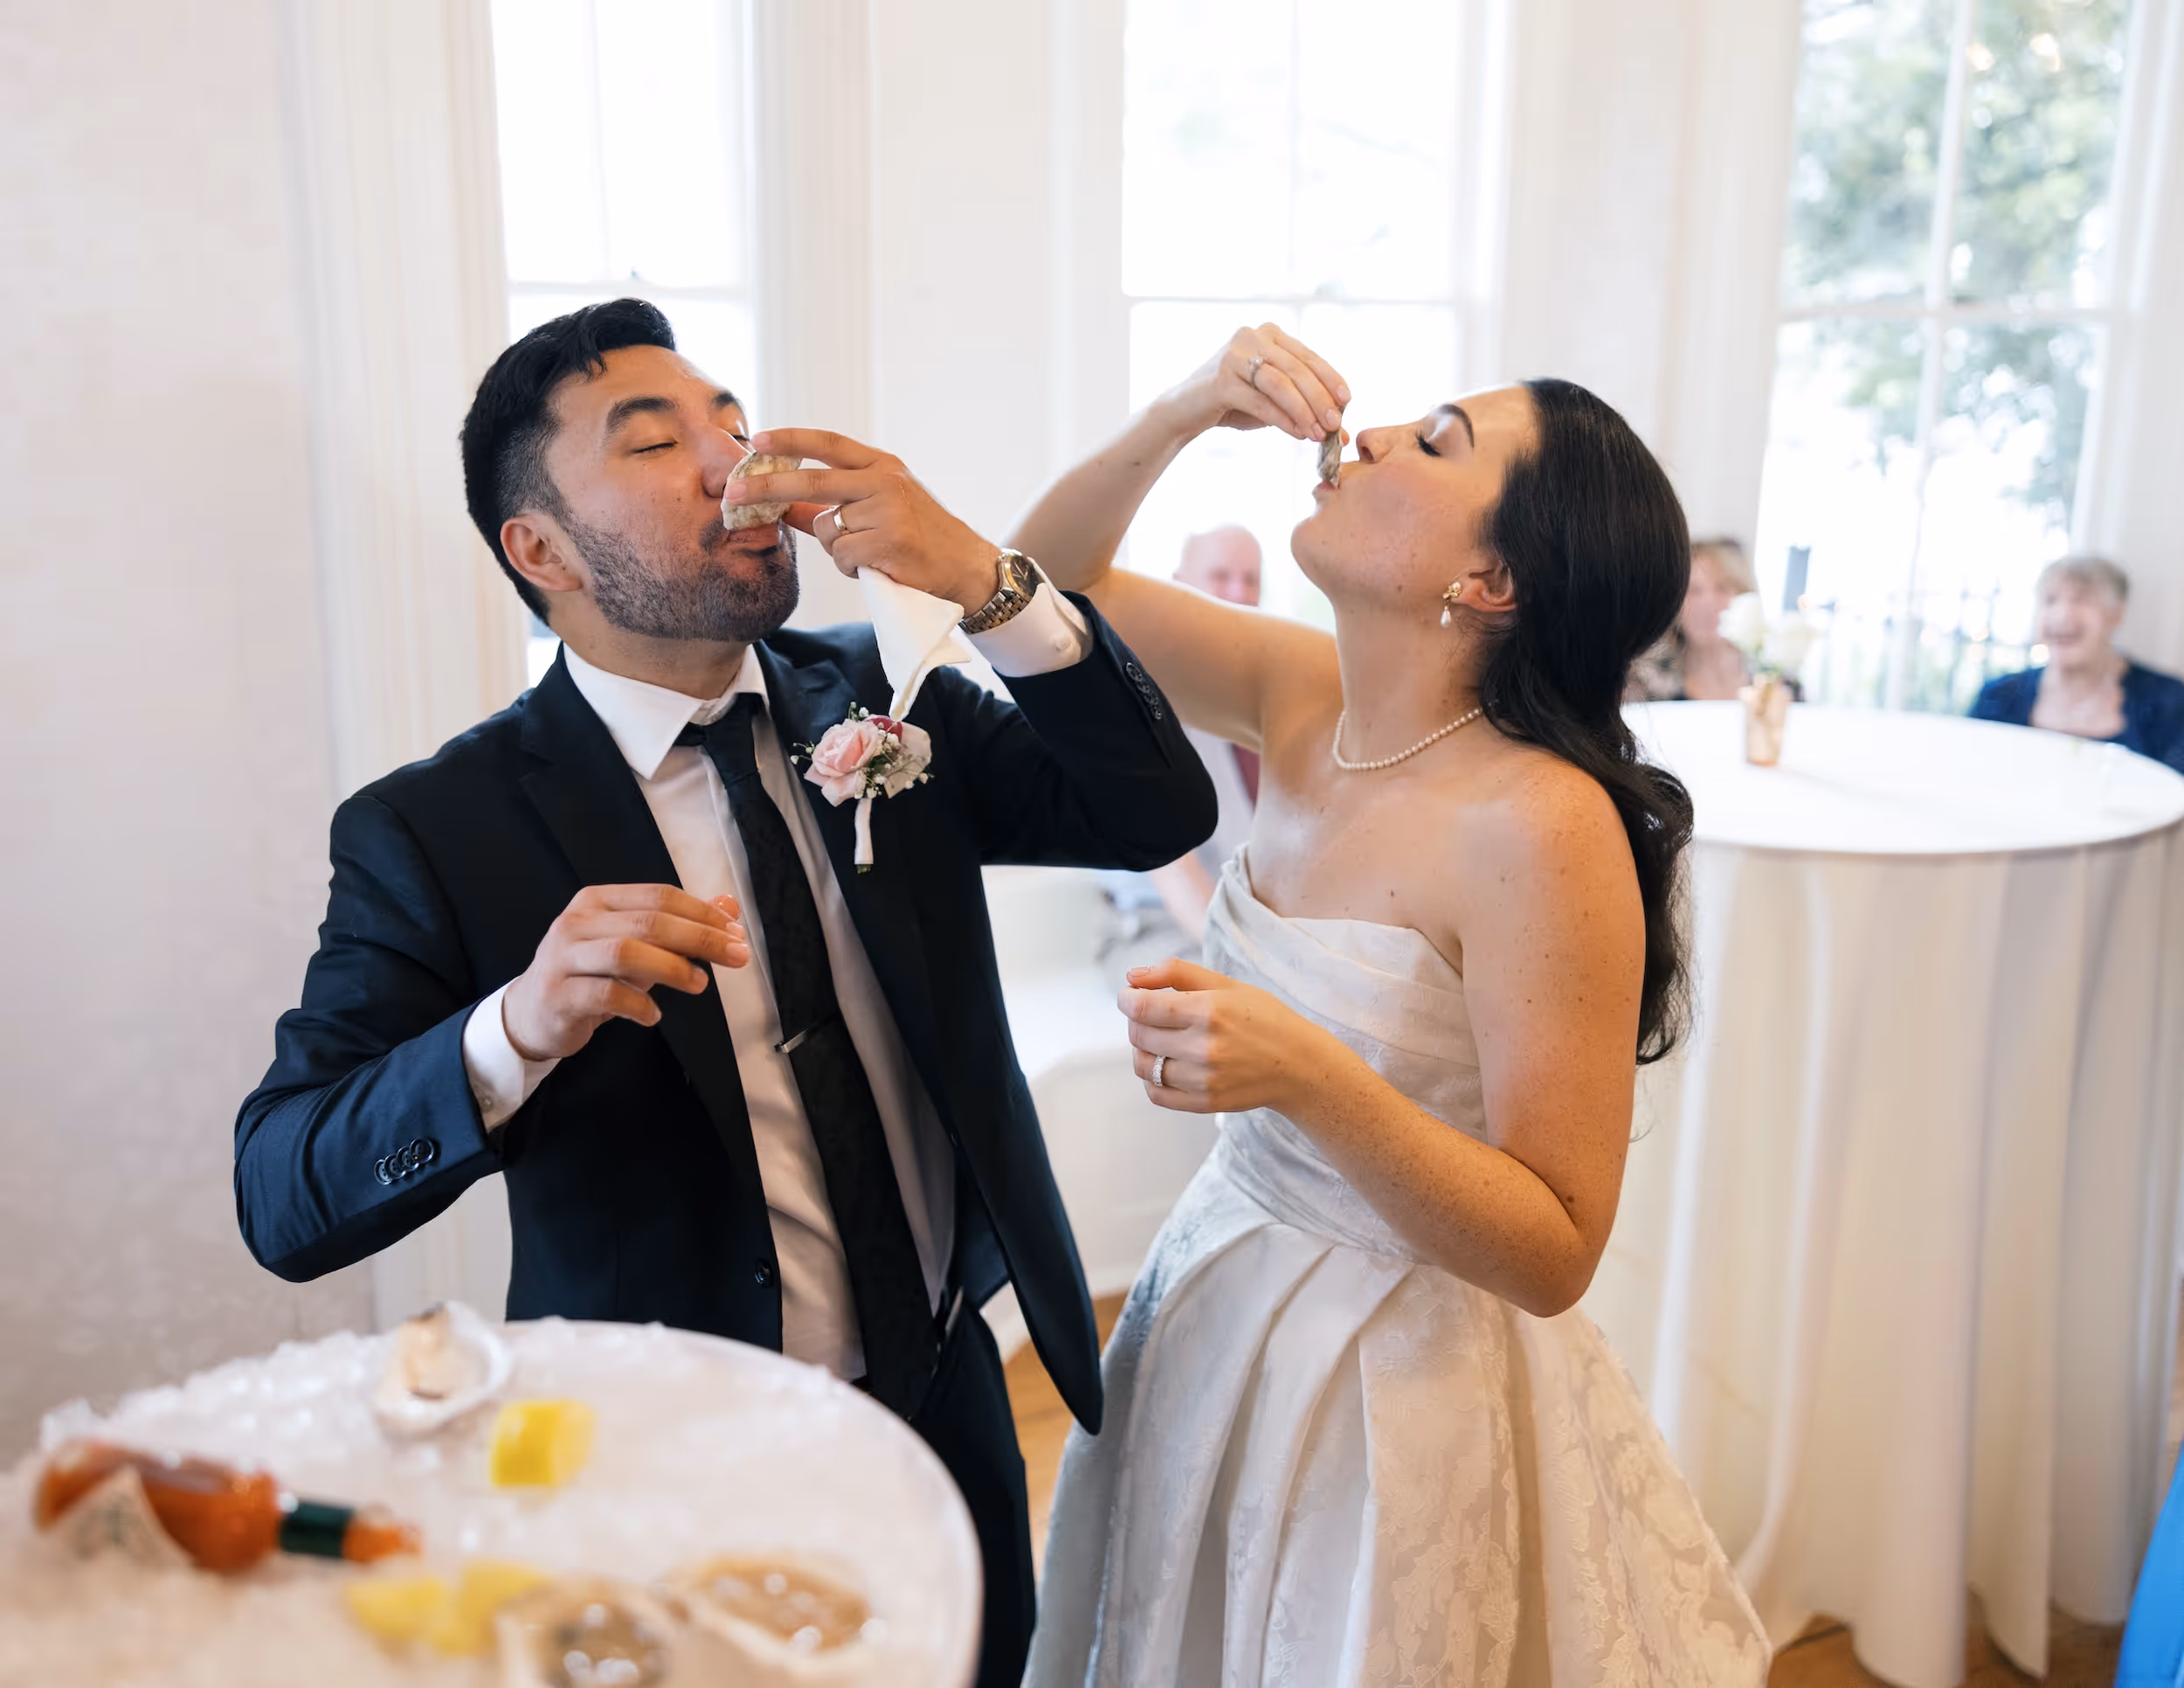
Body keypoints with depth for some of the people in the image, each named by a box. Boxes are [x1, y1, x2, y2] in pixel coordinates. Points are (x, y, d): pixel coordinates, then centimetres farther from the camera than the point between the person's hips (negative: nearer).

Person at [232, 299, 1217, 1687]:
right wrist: (518, 1028, -38)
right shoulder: (434, 832, -15)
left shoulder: (882, 699, -4)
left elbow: (1160, 816, -11)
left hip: (953, 1413, 4)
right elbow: (286, 1199, -19)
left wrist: (981, 577, -24)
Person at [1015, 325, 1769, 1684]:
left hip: (1397, 1374, -6)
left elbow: (1555, 1252, -23)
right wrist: (1183, 414, -12)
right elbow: (1055, 578, 4)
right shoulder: (1307, 700, -7)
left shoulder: (1539, 823, -26)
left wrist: (1312, 1078, -37)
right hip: (1221, 1309, 6)